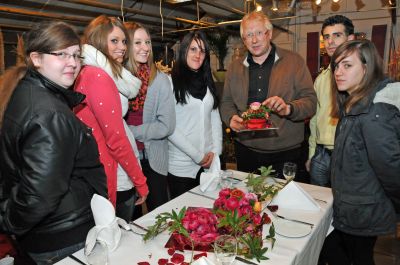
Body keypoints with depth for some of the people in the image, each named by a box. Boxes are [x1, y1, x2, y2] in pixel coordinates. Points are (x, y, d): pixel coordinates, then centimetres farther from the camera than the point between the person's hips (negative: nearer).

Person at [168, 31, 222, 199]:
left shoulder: (207, 82, 12)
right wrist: (197, 155, -12)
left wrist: (216, 151, -2)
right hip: (181, 166, -5)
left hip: (210, 163, 5)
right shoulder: (171, 81, -8)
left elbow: (215, 118, 11)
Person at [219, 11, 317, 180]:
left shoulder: (294, 62, 0)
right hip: (246, 152, 3)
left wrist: (288, 108, -24)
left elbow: (311, 101, -5)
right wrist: (231, 118, -9)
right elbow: (226, 102, 12)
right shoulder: (235, 67, 10)